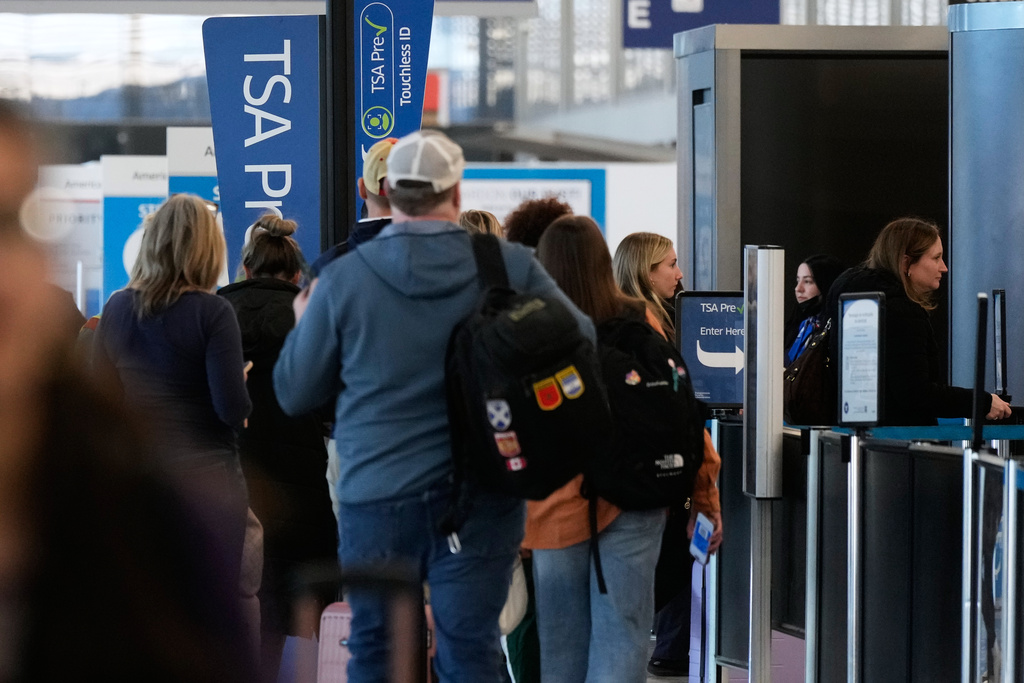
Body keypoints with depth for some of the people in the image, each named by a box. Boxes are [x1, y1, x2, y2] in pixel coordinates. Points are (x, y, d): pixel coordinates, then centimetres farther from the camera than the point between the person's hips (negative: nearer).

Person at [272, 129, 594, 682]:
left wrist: (302, 326, 23)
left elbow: (294, 394, 3)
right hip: (482, 502, 0)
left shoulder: (344, 279, -6)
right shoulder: (512, 268, -5)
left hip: (377, 497, 0)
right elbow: (586, 344, 5)